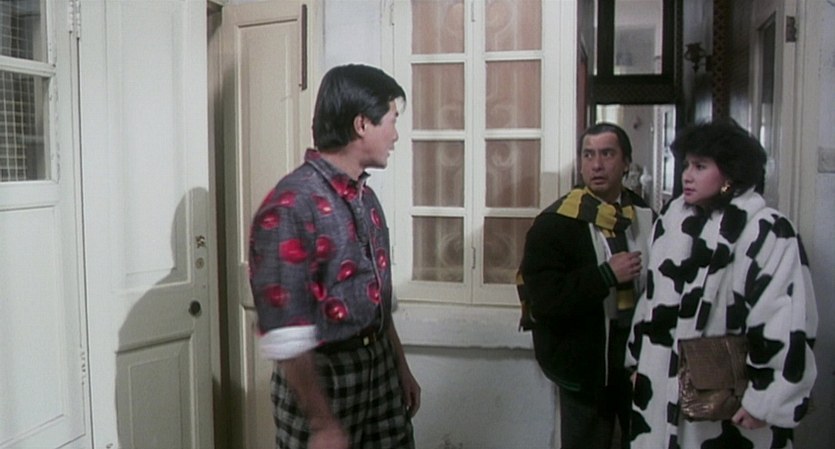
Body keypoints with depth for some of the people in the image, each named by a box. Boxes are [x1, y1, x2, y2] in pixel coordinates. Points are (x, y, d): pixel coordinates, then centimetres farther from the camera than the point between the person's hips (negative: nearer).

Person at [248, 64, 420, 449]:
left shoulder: (365, 197, 6)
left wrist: (401, 368, 18)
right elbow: (284, 337, -22)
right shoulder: (290, 206, -21)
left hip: (378, 367, 8)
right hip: (321, 378, -8)